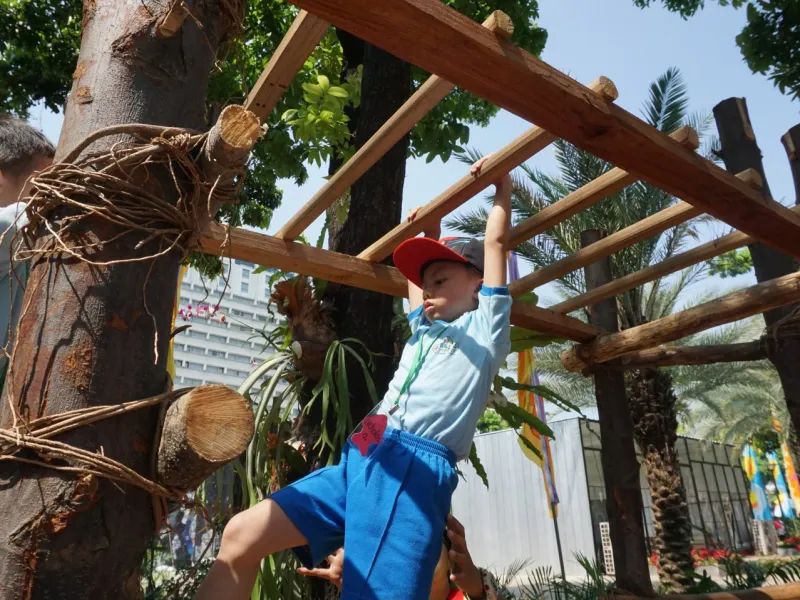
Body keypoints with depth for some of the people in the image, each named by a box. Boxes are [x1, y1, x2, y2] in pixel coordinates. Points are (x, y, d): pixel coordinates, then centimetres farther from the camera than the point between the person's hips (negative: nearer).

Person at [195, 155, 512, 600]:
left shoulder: (486, 325, 12)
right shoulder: (424, 327, 29)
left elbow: (496, 241, 15)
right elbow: (416, 271, 47)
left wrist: (503, 183, 26)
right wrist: (430, 230, 53)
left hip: (416, 469, -7)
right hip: (362, 460, 8)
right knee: (242, 534, -3)